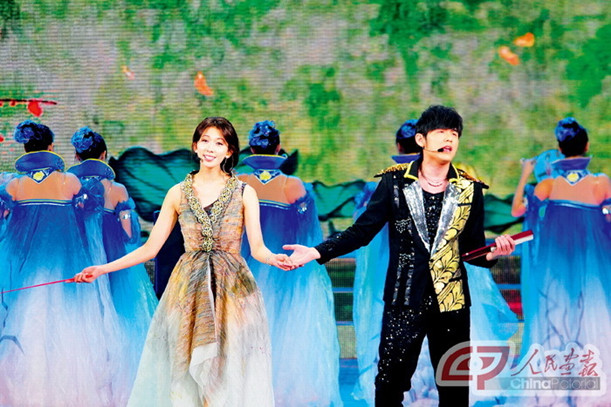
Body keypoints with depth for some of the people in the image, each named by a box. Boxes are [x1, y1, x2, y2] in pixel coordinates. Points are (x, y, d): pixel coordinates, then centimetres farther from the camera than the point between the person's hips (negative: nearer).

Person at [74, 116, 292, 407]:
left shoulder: (244, 193, 3)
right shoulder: (178, 193, 7)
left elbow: (257, 248, -5)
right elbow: (150, 248, 5)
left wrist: (274, 259, -28)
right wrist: (102, 270, -2)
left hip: (232, 290, -1)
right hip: (188, 290, 1)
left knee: (231, 372, -1)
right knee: (186, 371, 1)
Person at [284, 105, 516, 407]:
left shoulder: (468, 189, 4)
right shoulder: (395, 182, 0)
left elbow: (472, 248, 5)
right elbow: (362, 231, 0)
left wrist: (492, 253, -17)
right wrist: (317, 252, -11)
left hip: (452, 303, 2)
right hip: (404, 301, -1)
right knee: (390, 382, -2)